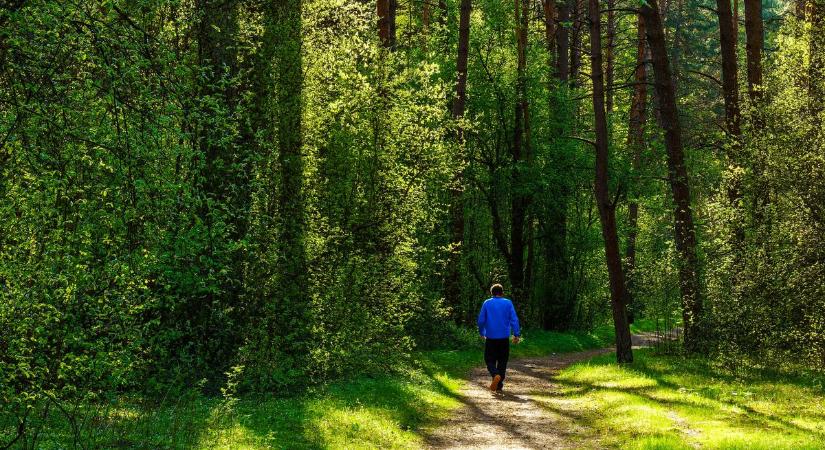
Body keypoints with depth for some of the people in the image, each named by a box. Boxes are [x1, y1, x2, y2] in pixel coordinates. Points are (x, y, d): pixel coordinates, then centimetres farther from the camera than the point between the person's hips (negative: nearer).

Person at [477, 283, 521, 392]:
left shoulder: (487, 303, 2)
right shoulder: (508, 303, 2)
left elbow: (481, 320, 2)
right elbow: (514, 319, -4)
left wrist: (482, 333, 16)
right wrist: (517, 335, -1)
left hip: (490, 338, -1)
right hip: (504, 338, 1)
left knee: (490, 360, 6)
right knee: (502, 362, 10)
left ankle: (495, 375, -23)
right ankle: (499, 386, 9)